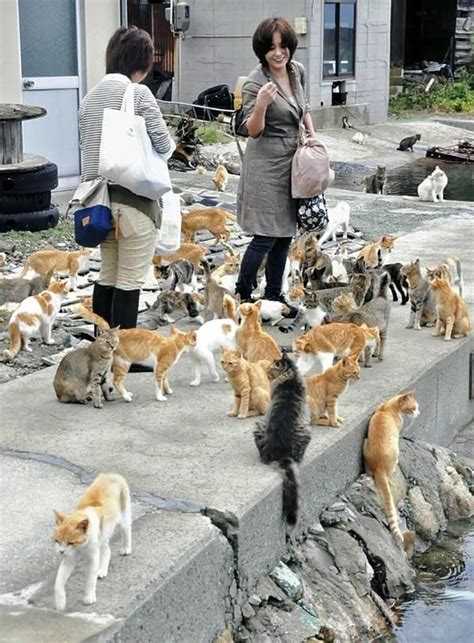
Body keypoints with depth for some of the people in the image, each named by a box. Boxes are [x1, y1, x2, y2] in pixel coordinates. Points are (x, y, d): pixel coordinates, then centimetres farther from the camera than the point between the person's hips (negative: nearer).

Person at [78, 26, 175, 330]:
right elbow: (164, 145, -11)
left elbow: (86, 145, 13)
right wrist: (171, 143, 10)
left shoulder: (91, 96, 9)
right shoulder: (139, 93, -11)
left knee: (107, 276, 17)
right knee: (130, 282, 1)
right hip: (134, 200, -7)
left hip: (99, 199, 7)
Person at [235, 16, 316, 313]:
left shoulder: (298, 70, 5)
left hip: (293, 162, 7)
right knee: (266, 237, -8)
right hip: (266, 165, -7)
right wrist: (261, 105, -33)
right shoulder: (255, 82, -15)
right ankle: (242, 294, 7)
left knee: (285, 234, 11)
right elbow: (252, 131, -15)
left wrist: (314, 139, 11)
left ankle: (274, 294, 22)